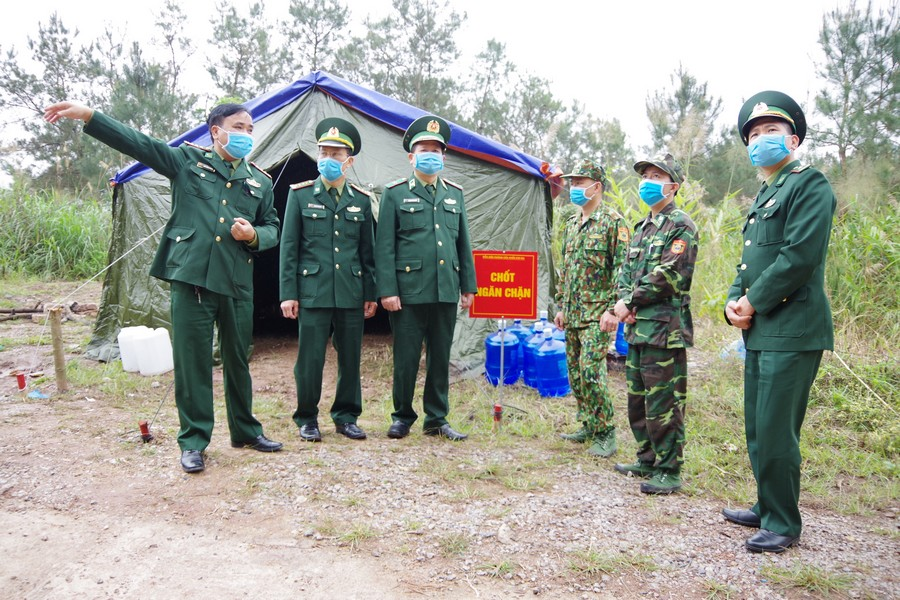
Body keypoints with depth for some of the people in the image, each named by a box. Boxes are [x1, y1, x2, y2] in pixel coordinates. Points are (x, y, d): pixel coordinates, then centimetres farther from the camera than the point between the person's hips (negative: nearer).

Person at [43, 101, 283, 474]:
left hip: (237, 284, 3)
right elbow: (137, 143, -1)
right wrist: (87, 115, -12)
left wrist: (253, 236, -4)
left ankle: (246, 431, 28)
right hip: (190, 277, -2)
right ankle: (192, 442, 14)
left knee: (238, 360, 12)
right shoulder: (187, 161, 7)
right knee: (191, 361, 1)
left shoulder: (260, 181, 14)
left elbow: (272, 229, 18)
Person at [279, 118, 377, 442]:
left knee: (351, 358, 8)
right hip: (312, 292, -2)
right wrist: (288, 293, -4)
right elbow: (288, 247, 2)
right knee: (310, 359, 1)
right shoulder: (300, 194, 4)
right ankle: (307, 419, 17)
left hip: (351, 293, 2)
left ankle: (346, 416, 23)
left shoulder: (361, 199, 9)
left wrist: (371, 293, 7)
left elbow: (368, 251, 11)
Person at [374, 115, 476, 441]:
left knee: (441, 358, 10)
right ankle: (402, 416, 20)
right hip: (409, 291, -4)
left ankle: (437, 419, 22)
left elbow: (463, 243, 15)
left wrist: (468, 286, 11)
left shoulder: (454, 193, 15)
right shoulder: (395, 193, 2)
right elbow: (384, 246, -3)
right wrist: (387, 290, -10)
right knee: (406, 358, 3)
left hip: (446, 292, 4)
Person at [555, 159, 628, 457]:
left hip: (597, 313, -8)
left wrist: (613, 309, -20)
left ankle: (605, 434, -1)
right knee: (575, 372, 11)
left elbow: (621, 270, -14)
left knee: (591, 371, -13)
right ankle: (589, 426, 23)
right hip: (572, 314, 8)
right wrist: (561, 306, 18)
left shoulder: (613, 221, -8)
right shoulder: (572, 223, 16)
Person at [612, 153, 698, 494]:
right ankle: (648, 461, 29)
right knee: (638, 399, 16)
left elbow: (667, 275, -18)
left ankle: (669, 472, 6)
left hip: (665, 329, -9)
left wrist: (631, 301, -11)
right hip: (637, 328, 9)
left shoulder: (681, 226, -8)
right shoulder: (643, 227, 20)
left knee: (663, 403, -4)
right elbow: (626, 270, 17)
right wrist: (624, 301, -2)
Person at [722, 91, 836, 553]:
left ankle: (783, 524, 9)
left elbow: (800, 257, -18)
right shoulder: (763, 197, 21)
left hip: (792, 332, -9)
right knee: (757, 428, 15)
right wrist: (733, 303, 3)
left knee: (776, 431, -5)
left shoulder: (810, 186, -7)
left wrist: (753, 303, -12)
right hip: (760, 332, 9)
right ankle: (767, 507, 29)